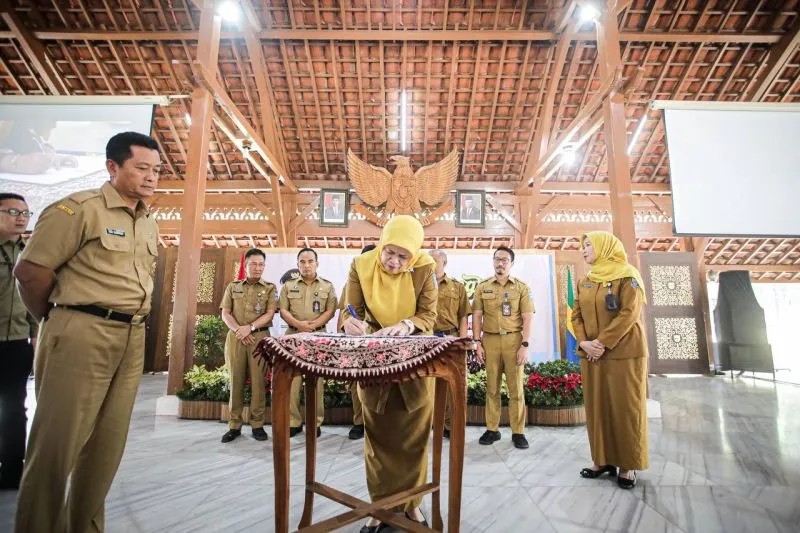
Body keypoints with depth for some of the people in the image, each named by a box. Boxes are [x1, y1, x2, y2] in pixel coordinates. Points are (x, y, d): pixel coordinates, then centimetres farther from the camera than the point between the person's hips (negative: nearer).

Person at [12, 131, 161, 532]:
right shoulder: (80, 208, -8)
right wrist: (56, 320, 4)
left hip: (132, 339, 7)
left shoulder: (149, 224, 14)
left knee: (107, 445, 14)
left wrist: (130, 322, 13)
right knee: (57, 444, 3)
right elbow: (30, 270, -8)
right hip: (82, 335, -7)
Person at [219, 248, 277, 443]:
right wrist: (238, 330, -9)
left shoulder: (270, 288, 8)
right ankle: (234, 425, 10)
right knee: (236, 380, 3)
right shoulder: (233, 287, 14)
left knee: (258, 381, -1)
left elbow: (269, 314, -2)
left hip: (260, 337, -1)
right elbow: (225, 314, 7)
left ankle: (257, 425, 7)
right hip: (235, 337, 2)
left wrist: (250, 327, -15)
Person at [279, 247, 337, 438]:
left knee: (316, 379, 0)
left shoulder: (327, 286, 8)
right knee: (291, 378, -1)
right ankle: (293, 422, 7)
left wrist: (313, 324, -13)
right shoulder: (288, 286, 11)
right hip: (293, 334, 1)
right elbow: (283, 310, 4)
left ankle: (316, 422, 8)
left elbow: (330, 311, 0)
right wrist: (298, 323, -13)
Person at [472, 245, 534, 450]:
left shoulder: (521, 288, 4)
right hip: (490, 340, 1)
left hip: (514, 340, -1)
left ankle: (518, 432, 14)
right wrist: (477, 343, -2)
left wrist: (525, 345, -9)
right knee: (492, 387, 8)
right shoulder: (482, 287, 7)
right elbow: (476, 316, 5)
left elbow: (527, 318, -1)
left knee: (516, 388, 4)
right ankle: (492, 429, 18)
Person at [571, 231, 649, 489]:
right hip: (591, 355, 6)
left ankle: (628, 464, 14)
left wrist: (603, 342, -19)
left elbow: (629, 313, -15)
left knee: (626, 407, 2)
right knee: (597, 406, 9)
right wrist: (584, 342, -9)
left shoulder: (627, 275, -6)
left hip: (624, 353, -5)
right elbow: (576, 315, 8)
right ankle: (603, 459, 20)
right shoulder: (584, 282, 12)